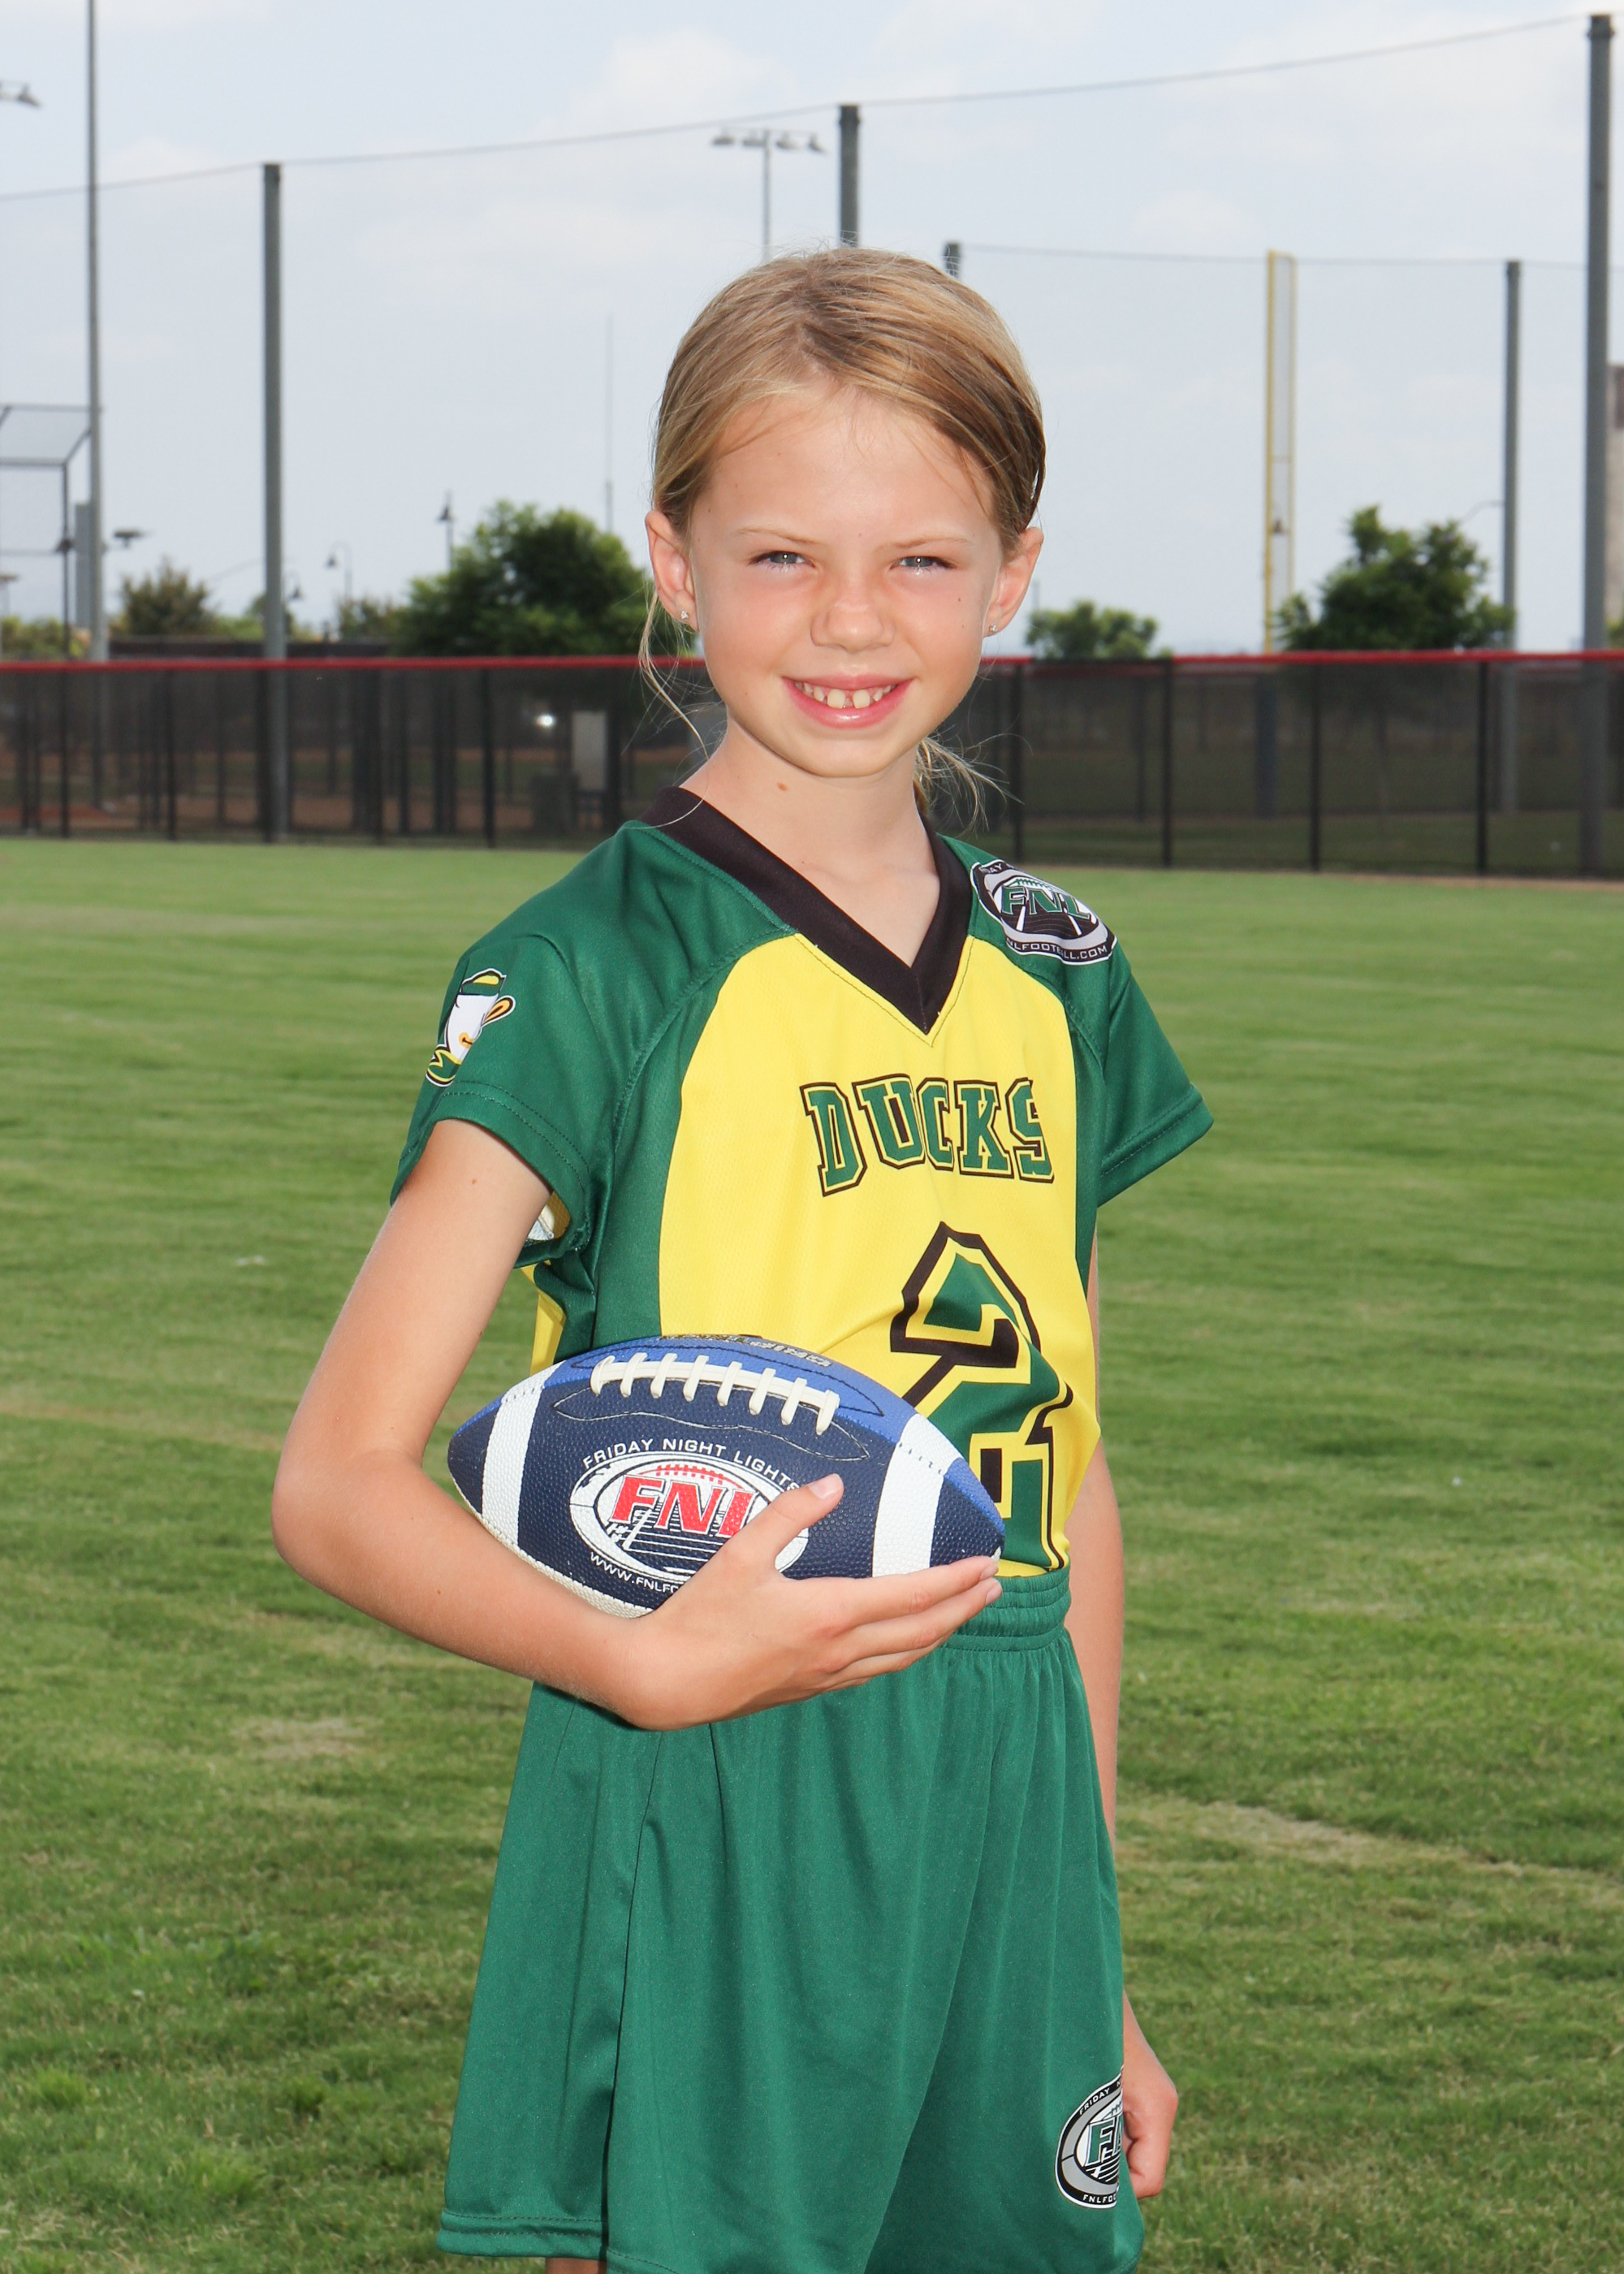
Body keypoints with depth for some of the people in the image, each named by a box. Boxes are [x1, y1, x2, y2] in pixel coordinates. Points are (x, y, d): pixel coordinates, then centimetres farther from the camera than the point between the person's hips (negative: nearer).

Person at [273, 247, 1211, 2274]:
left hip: (999, 1836, 5)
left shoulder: (1055, 987, 9)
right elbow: (339, 1485, -11)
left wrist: (1088, 1968, 14)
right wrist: (649, 1662, -26)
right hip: (708, 1846, -5)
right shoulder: (599, 970, -8)